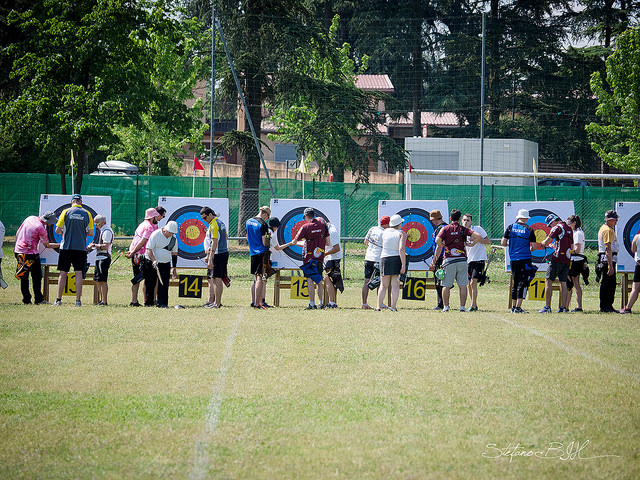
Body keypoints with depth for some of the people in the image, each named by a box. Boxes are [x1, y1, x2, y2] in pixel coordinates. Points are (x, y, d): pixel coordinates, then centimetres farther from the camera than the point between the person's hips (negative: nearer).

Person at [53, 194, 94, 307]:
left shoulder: (66, 212, -1)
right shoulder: (87, 214, 2)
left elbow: (57, 230, 0)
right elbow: (91, 233, 4)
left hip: (66, 247, -1)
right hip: (81, 248, 1)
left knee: (63, 273, 4)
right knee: (79, 273, 0)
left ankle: (58, 300, 3)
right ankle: (78, 300, -5)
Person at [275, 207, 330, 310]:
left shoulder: (306, 227, -10)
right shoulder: (322, 224, 3)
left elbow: (294, 242, -6)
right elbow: (327, 243, 6)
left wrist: (281, 247, 10)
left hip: (309, 257, -5)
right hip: (320, 257, 5)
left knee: (310, 280, -4)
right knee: (318, 281, 13)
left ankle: (312, 303, -9)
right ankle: (321, 303, 14)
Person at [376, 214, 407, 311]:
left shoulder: (385, 232, 9)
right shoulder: (402, 233, -5)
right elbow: (401, 249, -16)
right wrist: (403, 265, -16)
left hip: (384, 258, 3)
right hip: (397, 259, -3)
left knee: (383, 285, 10)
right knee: (395, 285, -1)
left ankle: (379, 306, 5)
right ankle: (393, 307, -6)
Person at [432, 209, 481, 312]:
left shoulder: (445, 229, 1)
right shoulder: (464, 229, 3)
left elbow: (437, 240, -14)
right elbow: (478, 236, -9)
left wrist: (442, 246, 4)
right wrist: (472, 243, 8)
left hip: (449, 260, -1)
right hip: (462, 260, 1)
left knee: (446, 285, 5)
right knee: (462, 285, 5)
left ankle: (445, 306, 3)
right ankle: (462, 306, 2)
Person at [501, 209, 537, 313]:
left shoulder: (511, 227, 4)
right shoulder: (529, 230, -3)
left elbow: (503, 243, 2)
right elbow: (534, 246, -4)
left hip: (513, 259, 4)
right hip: (525, 259, -4)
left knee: (515, 283, 13)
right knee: (522, 283, -5)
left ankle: (514, 307, 16)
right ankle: (518, 307, -12)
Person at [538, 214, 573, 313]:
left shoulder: (557, 228, -7)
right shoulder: (569, 229, 17)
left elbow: (546, 242, -10)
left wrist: (542, 244, 14)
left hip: (557, 259, -7)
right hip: (567, 259, 7)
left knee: (548, 281, -2)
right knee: (563, 283, 9)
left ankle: (547, 306, -7)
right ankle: (563, 307, 4)